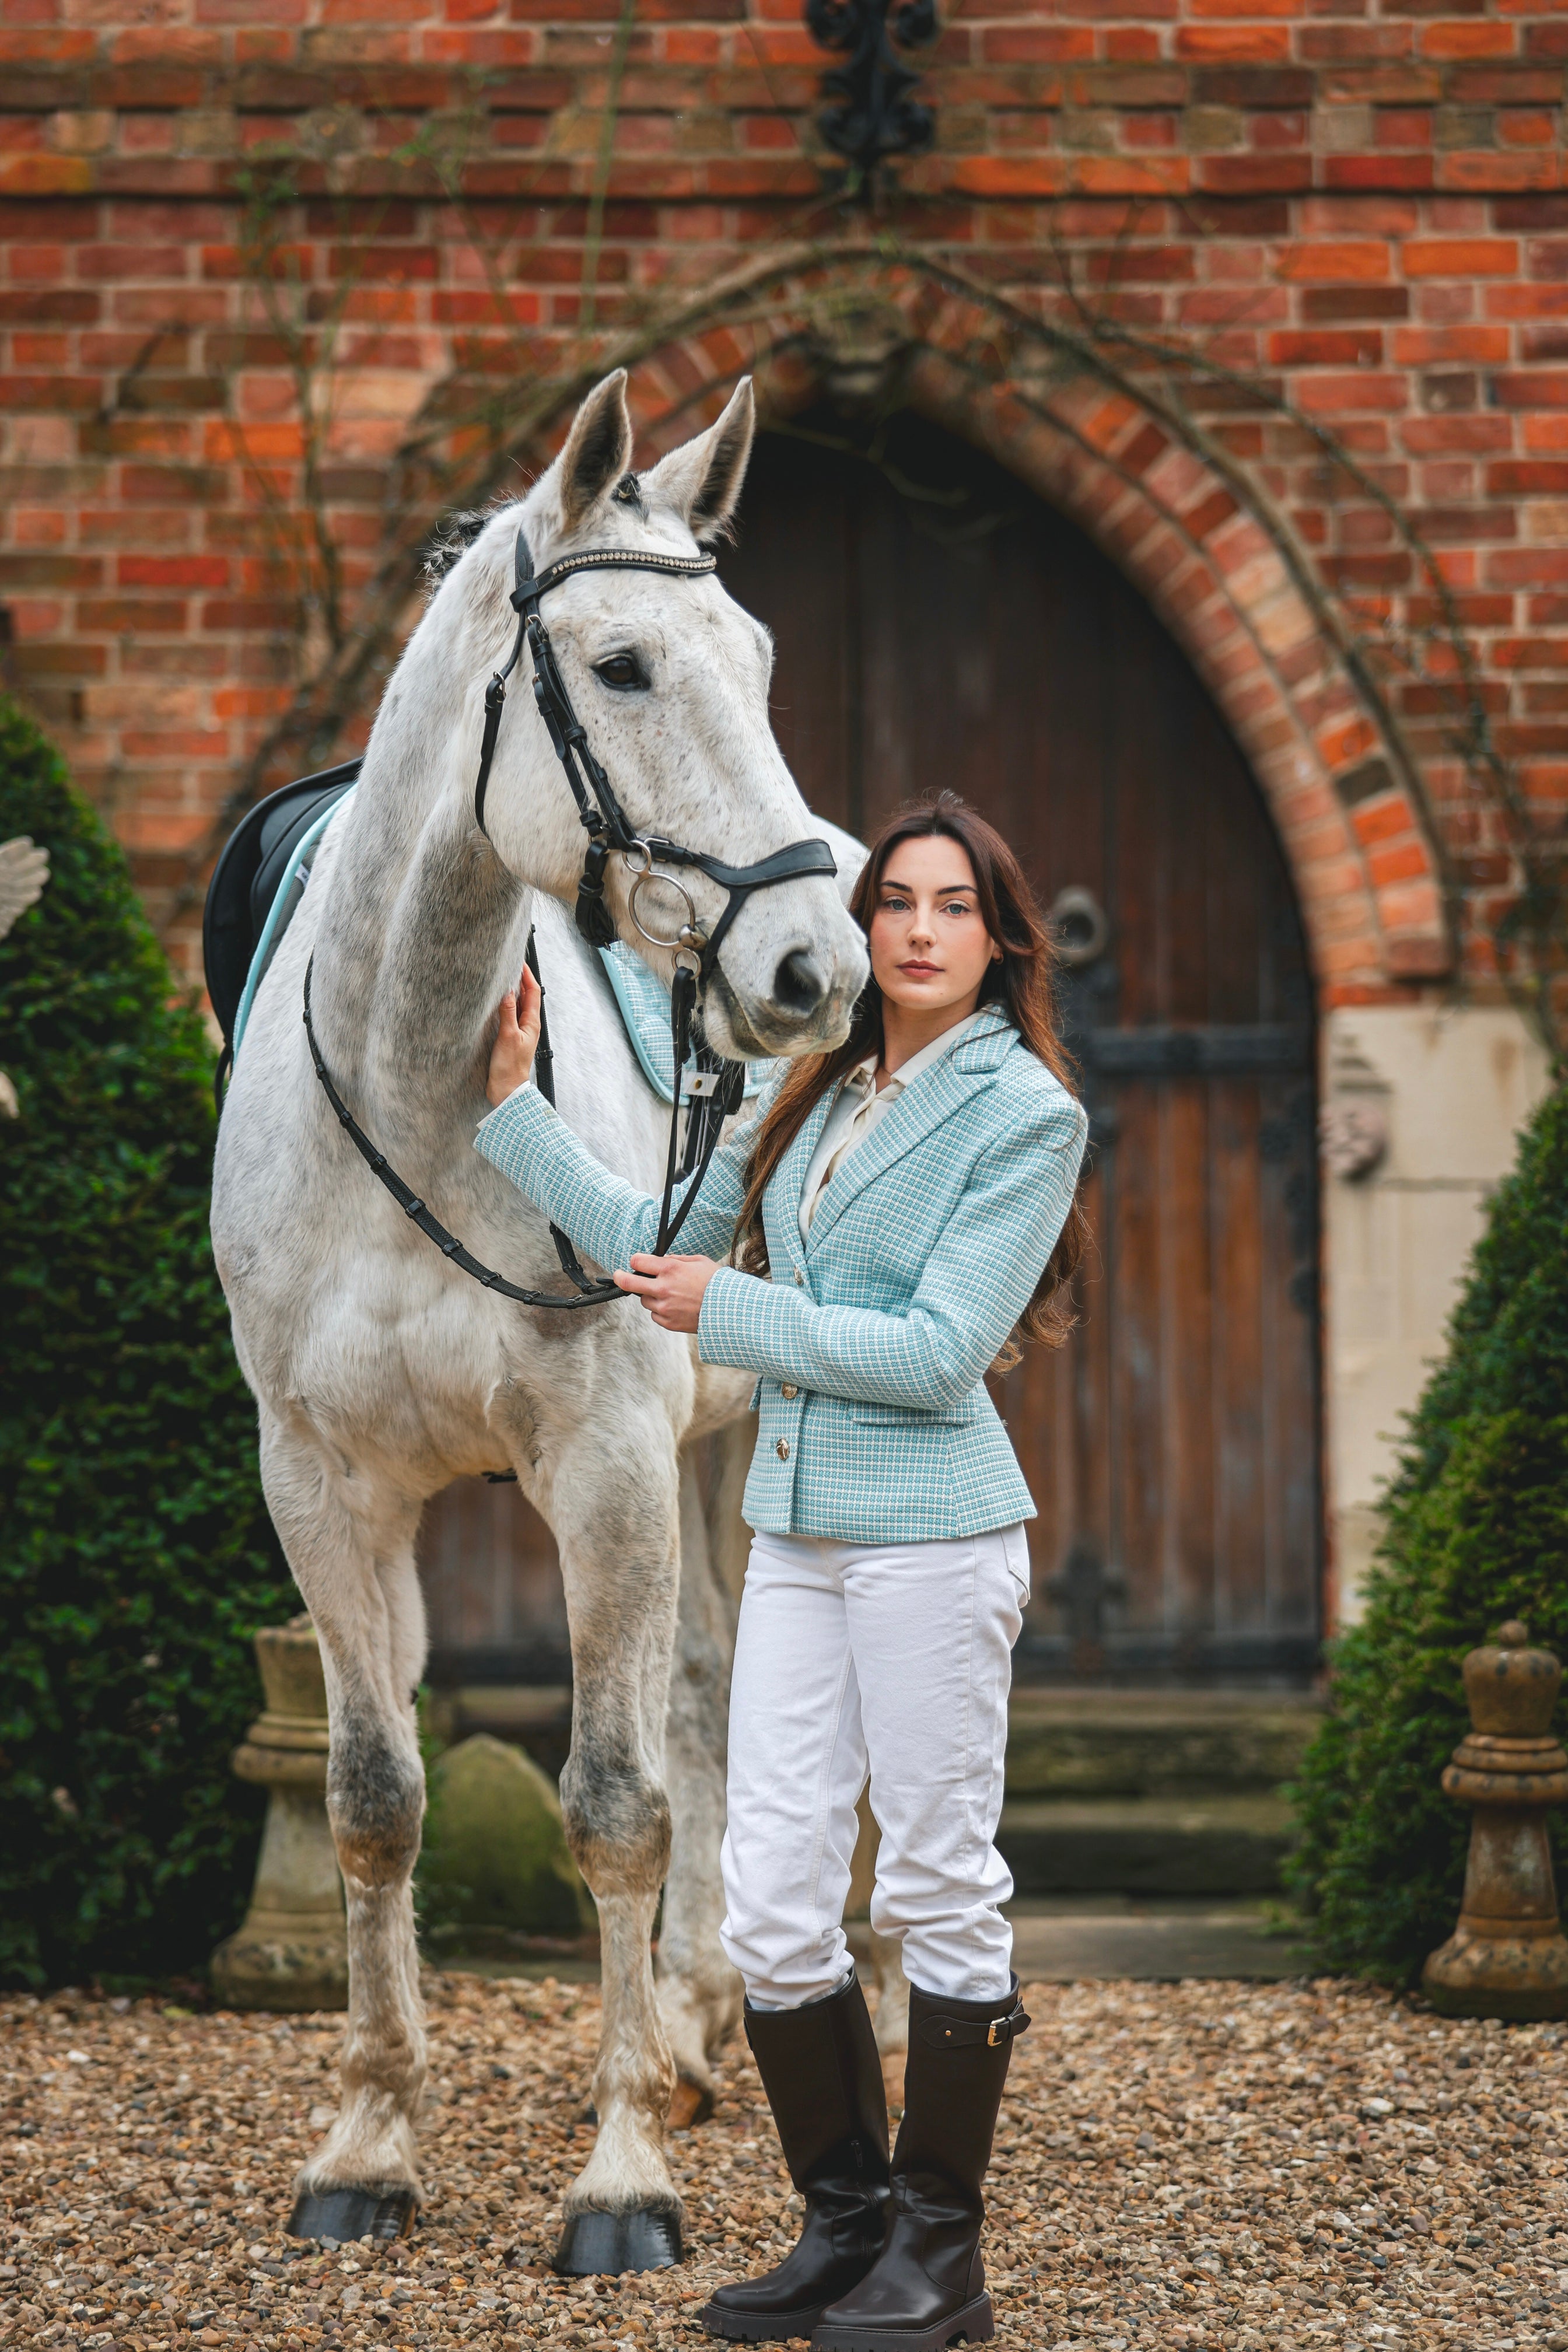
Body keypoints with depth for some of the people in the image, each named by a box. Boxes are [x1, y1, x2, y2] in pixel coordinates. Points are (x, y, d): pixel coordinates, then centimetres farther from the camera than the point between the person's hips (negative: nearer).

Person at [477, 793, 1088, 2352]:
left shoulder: (1024, 1112, -7)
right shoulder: (812, 1093, 13)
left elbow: (940, 1351, -14)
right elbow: (658, 1242, 20)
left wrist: (731, 1313, -10)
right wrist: (516, 1108, 15)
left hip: (933, 1534, -6)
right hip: (793, 1531, 6)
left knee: (940, 1892, 1)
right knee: (770, 1905, 4)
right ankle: (843, 2223, 17)